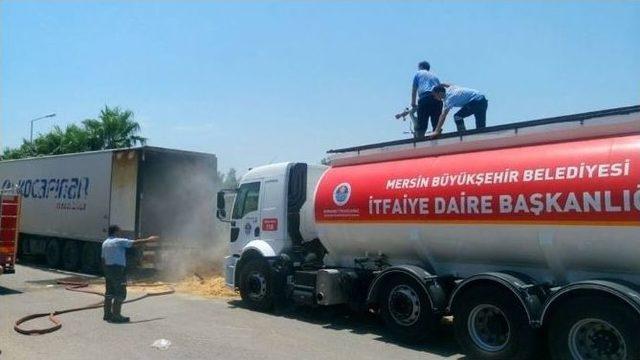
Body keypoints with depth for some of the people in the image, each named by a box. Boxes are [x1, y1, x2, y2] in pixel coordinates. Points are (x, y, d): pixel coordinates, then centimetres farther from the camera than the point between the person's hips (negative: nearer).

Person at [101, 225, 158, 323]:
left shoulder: (105, 243, 13)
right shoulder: (119, 241, -11)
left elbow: (103, 258, 15)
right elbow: (135, 242, -7)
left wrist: (106, 270, 20)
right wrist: (148, 240, 3)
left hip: (108, 269, 9)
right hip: (118, 269, -9)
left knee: (109, 293, 14)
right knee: (120, 294, -3)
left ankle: (107, 314, 19)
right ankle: (116, 316, -3)